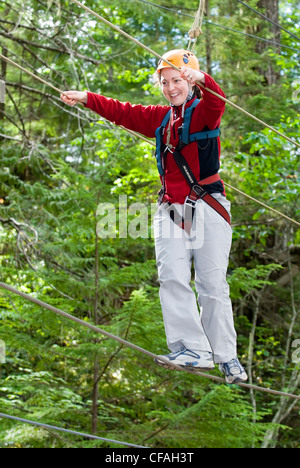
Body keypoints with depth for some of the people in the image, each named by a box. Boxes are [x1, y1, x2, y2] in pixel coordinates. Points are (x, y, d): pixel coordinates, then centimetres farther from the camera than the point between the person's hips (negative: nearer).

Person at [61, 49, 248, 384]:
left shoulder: (203, 111, 1)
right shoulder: (160, 119, 20)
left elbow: (216, 102, -23)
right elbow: (123, 113, 27)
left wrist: (202, 80, -44)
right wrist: (87, 99, 21)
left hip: (207, 209, -5)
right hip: (171, 210, 5)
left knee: (212, 284, -5)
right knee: (172, 278, -12)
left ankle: (227, 357, 4)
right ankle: (193, 351, -15)